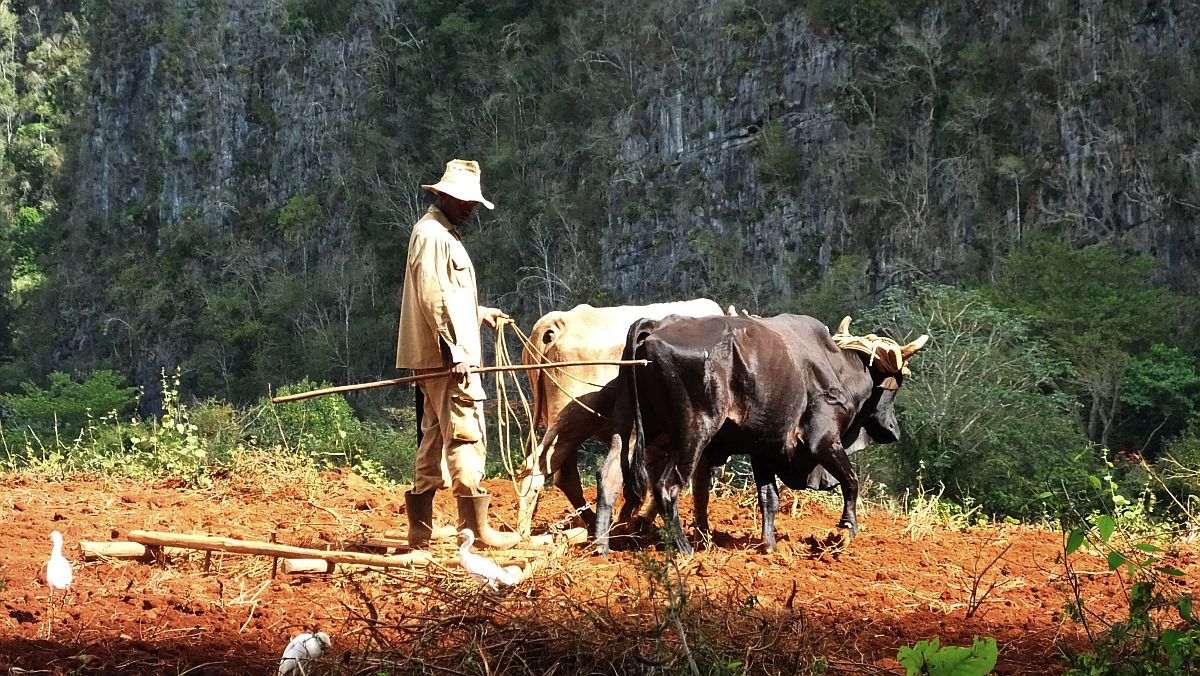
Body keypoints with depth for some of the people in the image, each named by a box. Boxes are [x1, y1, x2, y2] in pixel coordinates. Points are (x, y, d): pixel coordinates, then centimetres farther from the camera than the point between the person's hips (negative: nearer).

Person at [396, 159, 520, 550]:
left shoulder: (443, 233, 21)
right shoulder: (433, 235, -12)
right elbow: (433, 298, -20)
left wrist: (479, 313, 26)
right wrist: (454, 350, -22)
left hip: (439, 358, 11)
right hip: (448, 357, -11)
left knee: (436, 439, 11)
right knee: (466, 437, -9)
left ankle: (420, 530, 14)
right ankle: (476, 529, -7)